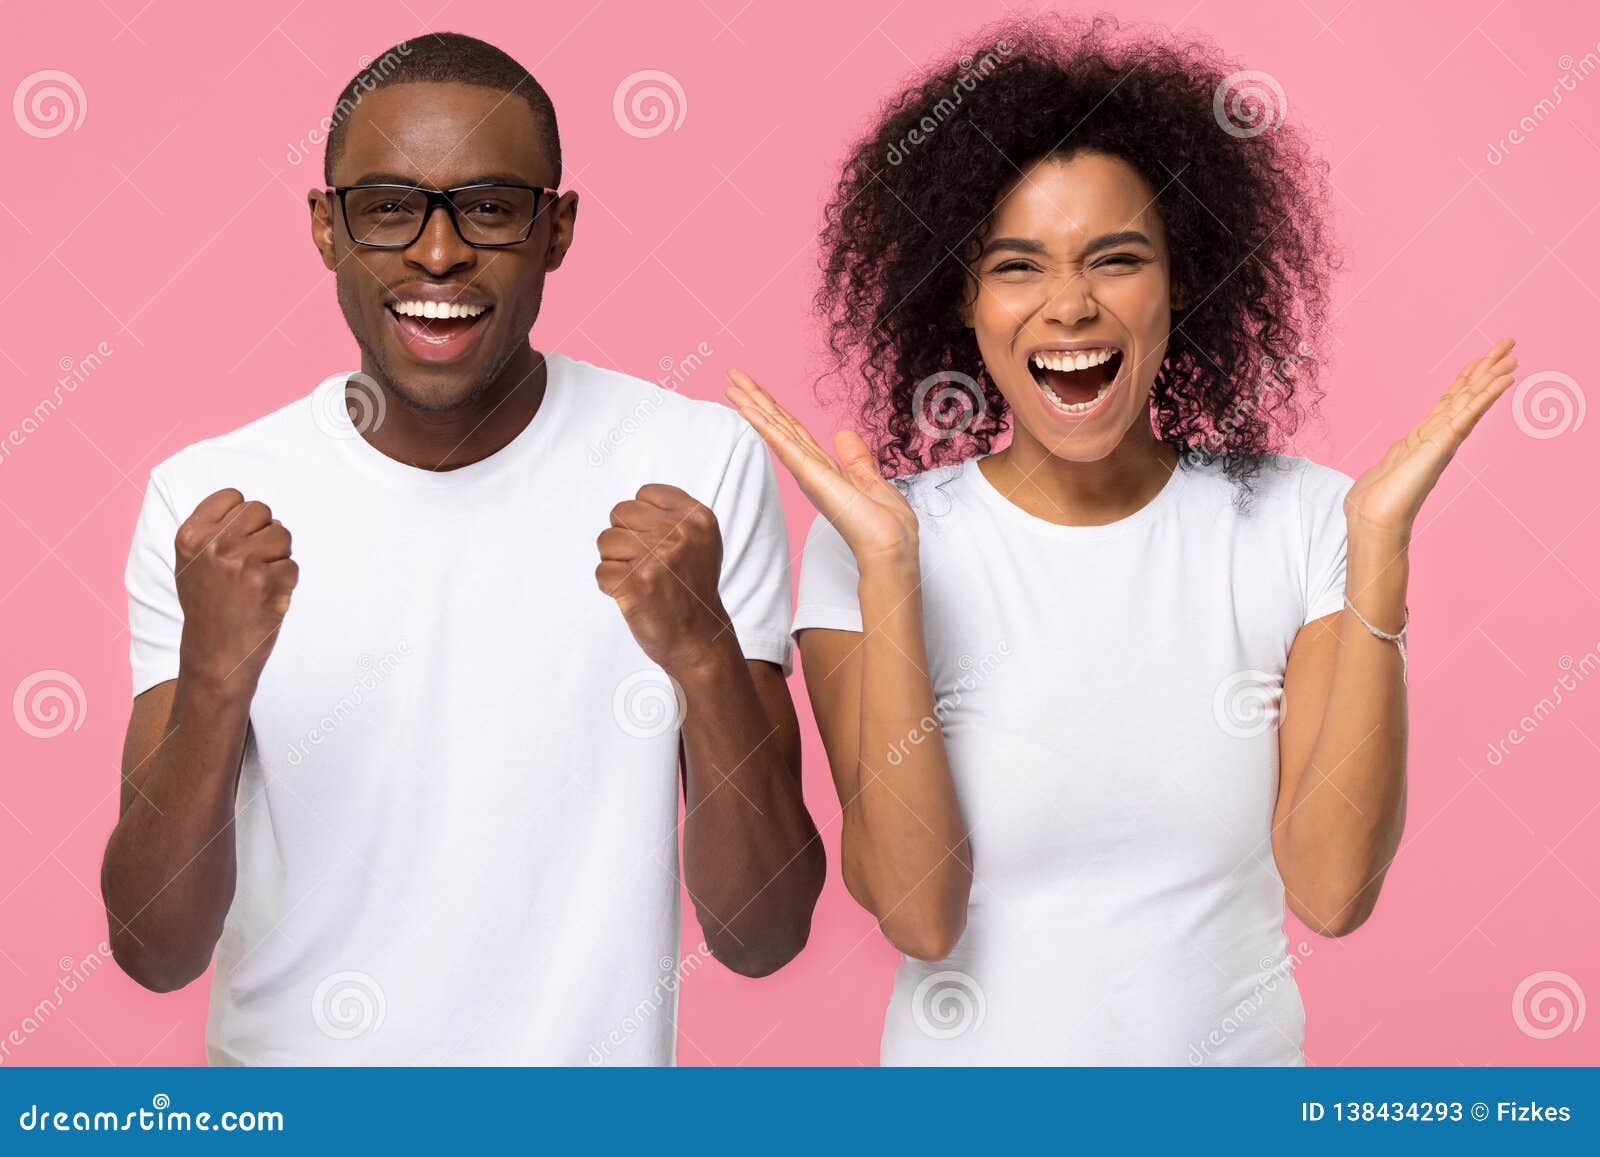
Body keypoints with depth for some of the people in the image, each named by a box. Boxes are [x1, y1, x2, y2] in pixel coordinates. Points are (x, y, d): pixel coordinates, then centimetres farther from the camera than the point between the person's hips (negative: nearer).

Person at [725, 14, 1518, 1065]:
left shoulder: (1300, 517, -8)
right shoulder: (873, 538, -12)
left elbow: (1331, 891, -15)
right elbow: (918, 915, -19)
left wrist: (1380, 546, -21)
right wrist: (887, 573, -26)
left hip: (1240, 1052, 2)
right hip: (974, 1058, -1)